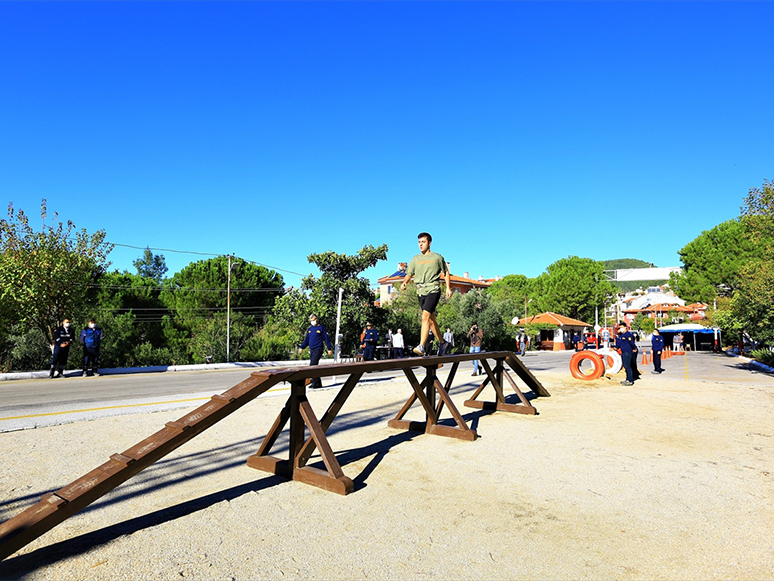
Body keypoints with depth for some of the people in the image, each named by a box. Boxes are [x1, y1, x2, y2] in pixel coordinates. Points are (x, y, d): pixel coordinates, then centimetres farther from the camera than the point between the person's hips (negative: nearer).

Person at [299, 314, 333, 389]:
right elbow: (306, 339, 21)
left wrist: (329, 349, -4)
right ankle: (318, 383, 13)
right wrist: (302, 347, 11)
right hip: (311, 350, 7)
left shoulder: (321, 328, -2)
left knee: (313, 365, -16)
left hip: (318, 349, -7)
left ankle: (316, 383, -14)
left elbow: (326, 339, -2)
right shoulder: (310, 329, 16)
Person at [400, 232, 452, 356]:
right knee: (431, 319, 13)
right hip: (421, 292, 5)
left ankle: (422, 347, -25)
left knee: (425, 317, -20)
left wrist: (448, 288, 7)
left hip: (433, 291, -5)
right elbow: (409, 274, 12)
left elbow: (445, 272, 12)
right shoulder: (415, 259, 11)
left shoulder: (437, 257, 2)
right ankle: (442, 343, 29)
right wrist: (404, 283, -8)